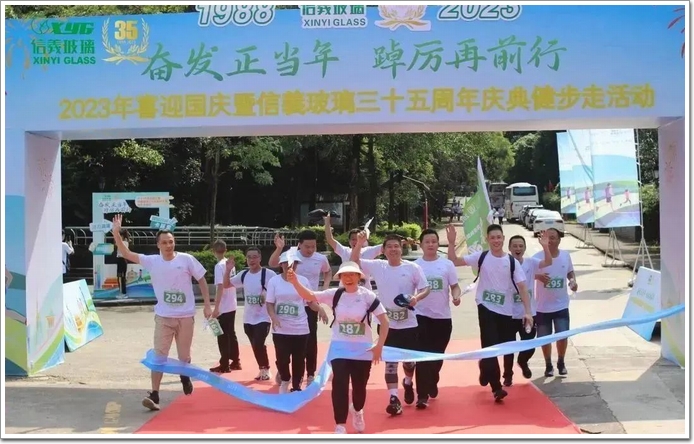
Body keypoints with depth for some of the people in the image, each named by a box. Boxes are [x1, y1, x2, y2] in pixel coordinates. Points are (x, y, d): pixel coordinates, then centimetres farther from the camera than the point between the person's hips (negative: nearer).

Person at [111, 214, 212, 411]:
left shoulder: (187, 259, -7)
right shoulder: (152, 261, -4)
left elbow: (202, 280, 1)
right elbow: (126, 253, -7)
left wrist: (207, 304, -3)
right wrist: (116, 233, -19)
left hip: (186, 316, 0)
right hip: (163, 317, 0)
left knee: (184, 356, 13)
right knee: (159, 356, -5)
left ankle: (185, 377, 44)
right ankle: (154, 395, -4)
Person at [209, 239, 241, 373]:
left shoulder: (219, 266, -15)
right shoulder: (231, 264, 8)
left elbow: (220, 287, -21)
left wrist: (216, 308, -19)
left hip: (223, 307, -8)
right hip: (232, 306, 8)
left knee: (223, 337, 0)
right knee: (231, 334, 16)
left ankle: (224, 365, 5)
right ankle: (235, 362, 22)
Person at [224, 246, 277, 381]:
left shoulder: (269, 274, -13)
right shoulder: (243, 275, 5)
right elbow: (226, 285, 13)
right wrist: (228, 270, -3)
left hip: (263, 317, -6)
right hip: (248, 318, 6)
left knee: (258, 344, -15)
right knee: (255, 346, 12)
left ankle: (265, 369, 4)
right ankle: (263, 369, 26)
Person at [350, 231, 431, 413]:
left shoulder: (413, 267, -5)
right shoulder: (377, 266, 0)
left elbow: (425, 288, -1)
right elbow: (354, 261, -1)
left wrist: (417, 297, -22)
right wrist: (359, 243, -17)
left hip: (409, 323, 0)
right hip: (386, 323, 0)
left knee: (410, 358, 13)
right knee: (390, 360, 0)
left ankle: (408, 383, 44)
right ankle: (393, 398, 2)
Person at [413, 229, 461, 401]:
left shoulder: (447, 264, 1)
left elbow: (455, 286, 2)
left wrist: (456, 296, -19)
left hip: (443, 316, 1)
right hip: (422, 316, -1)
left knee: (438, 354, 14)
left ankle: (432, 382, 39)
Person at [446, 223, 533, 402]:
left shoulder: (512, 262, -2)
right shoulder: (481, 257, -3)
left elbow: (522, 287, -3)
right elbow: (454, 261, -5)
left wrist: (527, 311, -12)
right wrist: (451, 243, -19)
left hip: (505, 311, 2)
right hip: (486, 308, -2)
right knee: (490, 346, -7)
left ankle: (485, 366, 42)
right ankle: (496, 387, -1)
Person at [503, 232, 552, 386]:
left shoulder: (531, 263, -5)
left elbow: (548, 262, -22)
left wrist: (545, 246, -38)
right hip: (510, 314, -2)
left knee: (529, 345, 11)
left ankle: (523, 362, 43)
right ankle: (508, 375, 25)